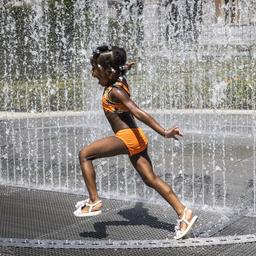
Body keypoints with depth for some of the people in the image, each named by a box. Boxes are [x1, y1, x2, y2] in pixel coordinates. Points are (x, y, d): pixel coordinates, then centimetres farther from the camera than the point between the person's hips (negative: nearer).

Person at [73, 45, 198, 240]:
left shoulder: (114, 91, -14)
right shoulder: (119, 81, 12)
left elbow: (138, 113, -23)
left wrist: (163, 132, -27)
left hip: (128, 136, -10)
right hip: (133, 138, 10)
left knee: (85, 155, -7)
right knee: (151, 180, 9)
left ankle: (94, 201, -6)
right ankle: (183, 213, 8)